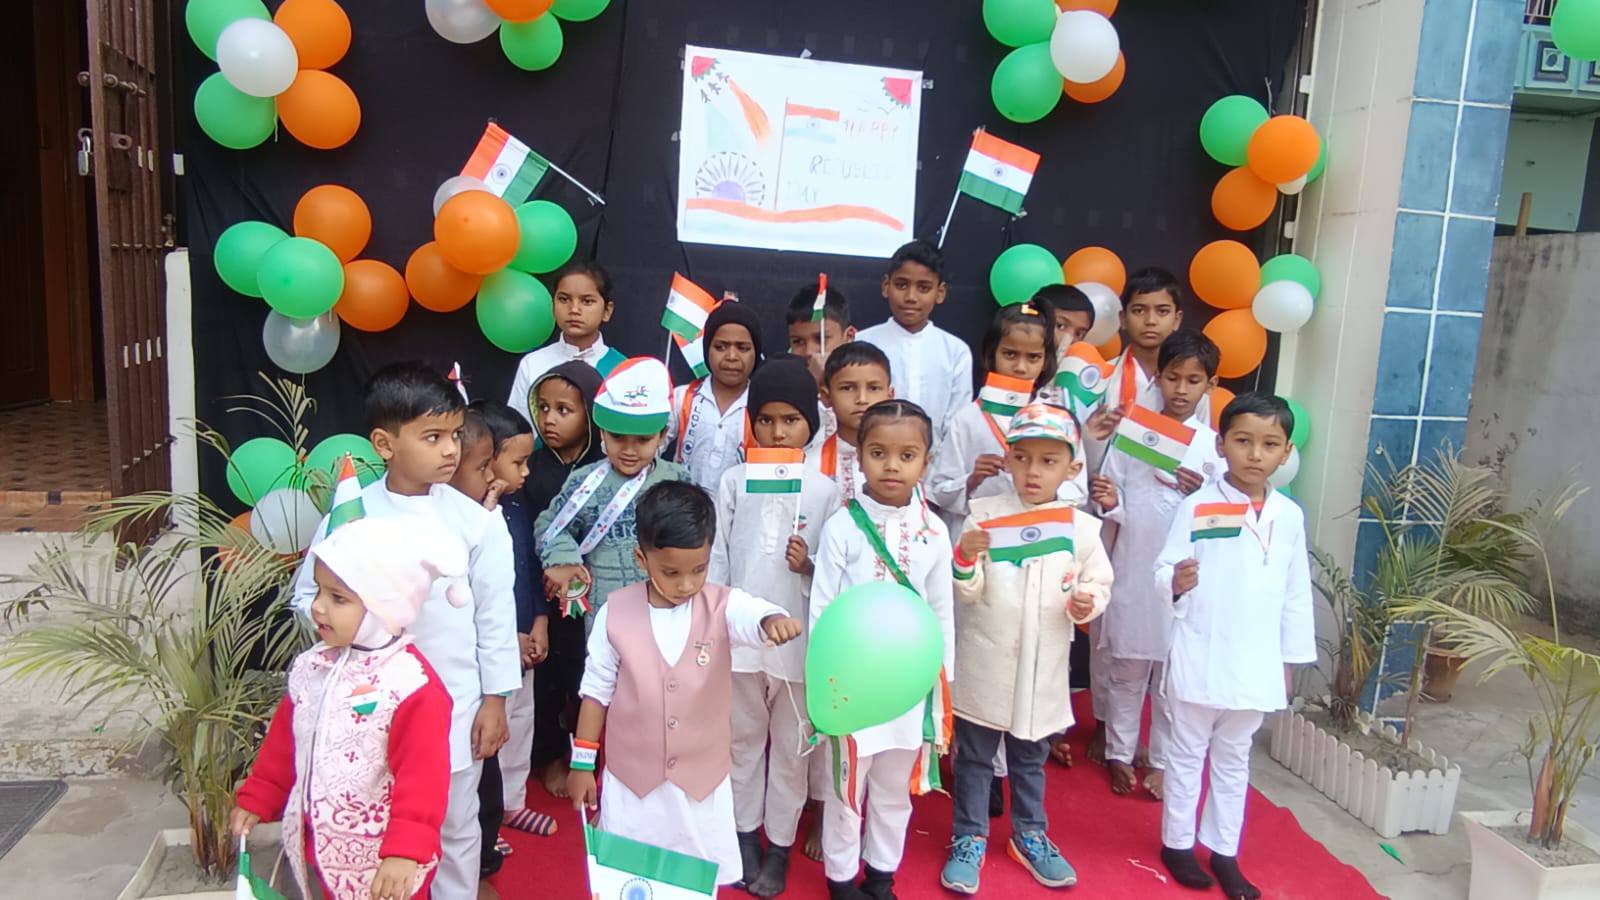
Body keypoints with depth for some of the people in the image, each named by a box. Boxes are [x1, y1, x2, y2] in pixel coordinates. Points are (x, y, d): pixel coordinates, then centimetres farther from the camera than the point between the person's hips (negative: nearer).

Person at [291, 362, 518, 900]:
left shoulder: (476, 521, -8)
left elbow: (495, 614, -3)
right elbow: (307, 597, 2)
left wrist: (495, 699, -1)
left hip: (456, 706, 0)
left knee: (456, 827, 16)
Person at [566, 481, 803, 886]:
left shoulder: (723, 606, -14)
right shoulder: (615, 612, -11)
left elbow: (755, 615, -36)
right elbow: (597, 689, -1)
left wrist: (775, 622, -60)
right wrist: (582, 763, 3)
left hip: (702, 779, 0)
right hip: (632, 779, 0)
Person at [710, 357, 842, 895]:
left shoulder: (824, 490, -3)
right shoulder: (734, 482, 0)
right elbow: (716, 558, 2)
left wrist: (810, 565, -19)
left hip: (799, 638, -1)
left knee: (792, 744, 11)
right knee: (743, 738, 17)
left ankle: (779, 844, 28)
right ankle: (744, 832, 34)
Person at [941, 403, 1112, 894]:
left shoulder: (1082, 526, -4)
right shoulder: (983, 515, -10)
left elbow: (1100, 583, 7)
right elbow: (967, 592, -10)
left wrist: (1088, 601, -14)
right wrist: (965, 559, -29)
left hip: (1044, 666, 2)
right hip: (985, 663, -2)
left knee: (1030, 757, 21)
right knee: (974, 756, 11)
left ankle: (1030, 835, 39)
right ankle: (969, 839, 28)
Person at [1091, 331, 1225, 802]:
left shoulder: (1213, 445, 1)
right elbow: (1116, 511, 4)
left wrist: (1200, 494, -18)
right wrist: (1108, 503, -18)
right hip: (1131, 569, 0)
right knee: (1125, 668, 10)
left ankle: (1162, 760, 25)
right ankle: (1120, 754, 25)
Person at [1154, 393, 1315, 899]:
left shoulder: (1290, 515, 2)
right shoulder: (1196, 507, -11)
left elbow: (1296, 594, 8)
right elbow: (1164, 570, -11)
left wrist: (1290, 658, 9)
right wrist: (1174, 582, -34)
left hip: (1255, 664, 4)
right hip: (1199, 659, -4)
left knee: (1234, 761, 18)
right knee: (1187, 754, 12)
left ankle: (1224, 851, 31)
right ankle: (1178, 841, 28)